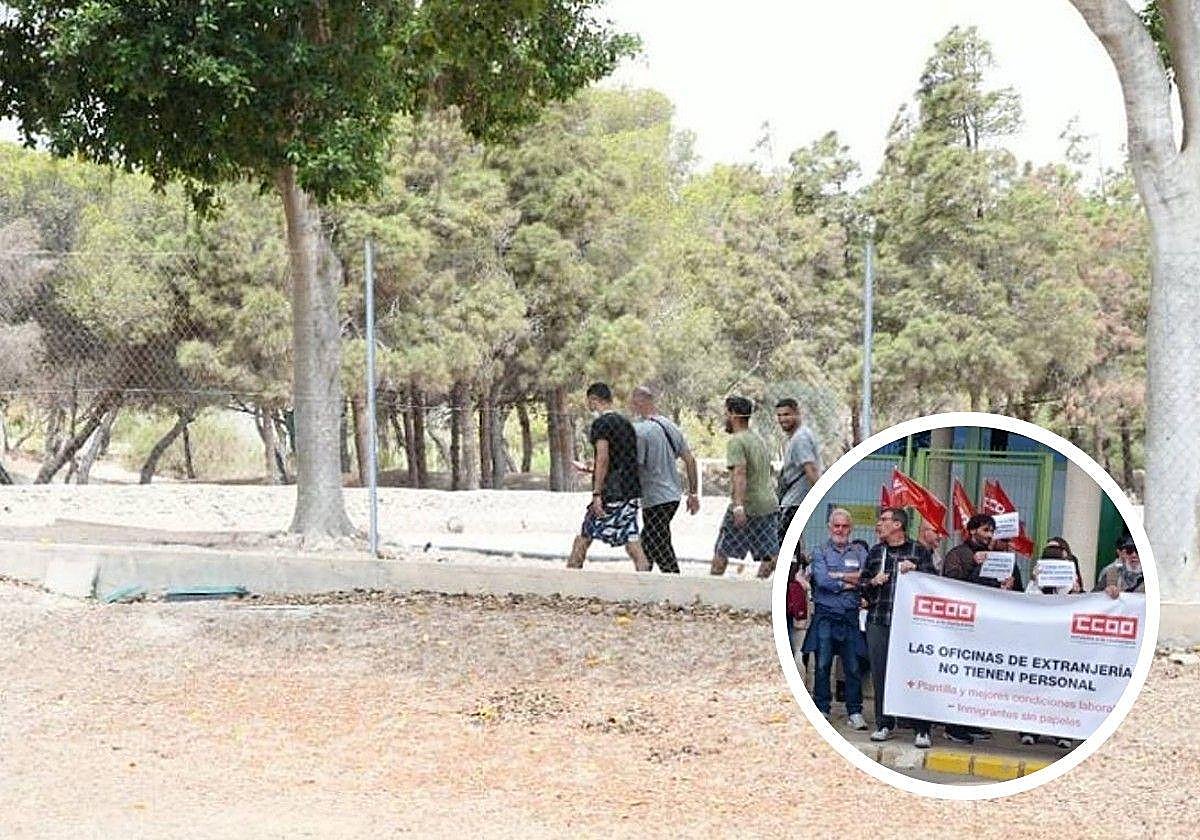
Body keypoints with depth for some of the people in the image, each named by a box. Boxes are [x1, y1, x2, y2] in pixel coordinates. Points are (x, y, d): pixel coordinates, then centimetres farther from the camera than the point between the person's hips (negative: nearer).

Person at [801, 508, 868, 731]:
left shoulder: (859, 553, 12)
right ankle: (821, 710, 8)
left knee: (853, 667, 0)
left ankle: (855, 713, 7)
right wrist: (850, 582, -5)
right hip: (825, 615, -1)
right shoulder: (820, 552, 7)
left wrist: (838, 575, -9)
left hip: (851, 616, 1)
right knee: (823, 665, 0)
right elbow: (822, 580, -9)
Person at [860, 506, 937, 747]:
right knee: (880, 673, 4)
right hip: (878, 621, 4)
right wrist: (873, 582, 0)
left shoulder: (918, 551, 6)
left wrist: (915, 570, -15)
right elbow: (862, 585, 21)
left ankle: (922, 730, -4)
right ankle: (884, 724, 15)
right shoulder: (875, 551, 17)